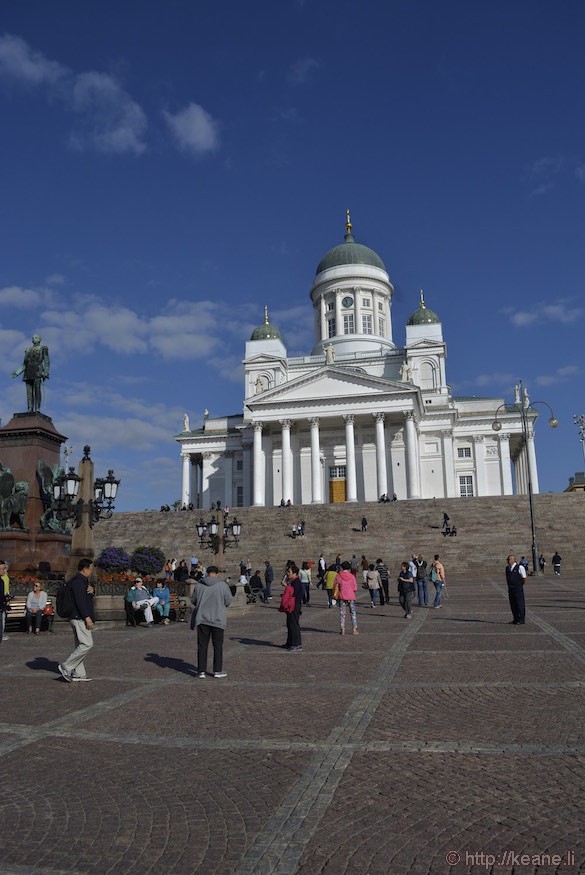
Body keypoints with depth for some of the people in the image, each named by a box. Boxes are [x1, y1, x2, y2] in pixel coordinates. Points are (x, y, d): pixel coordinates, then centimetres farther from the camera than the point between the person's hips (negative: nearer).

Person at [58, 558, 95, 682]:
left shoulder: (82, 580, 18)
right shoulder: (78, 581, -15)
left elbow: (87, 597, 23)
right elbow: (80, 601, -22)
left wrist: (91, 590, 0)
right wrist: (87, 617, -24)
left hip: (79, 618, 11)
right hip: (79, 618, -11)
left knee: (81, 645, 12)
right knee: (87, 644, -12)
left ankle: (79, 673, 15)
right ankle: (66, 667, -7)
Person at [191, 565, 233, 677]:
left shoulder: (199, 585, -2)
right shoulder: (222, 585, -9)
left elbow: (193, 600, 7)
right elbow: (228, 601, -5)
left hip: (202, 619, 2)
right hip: (218, 619, -2)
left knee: (202, 645, 8)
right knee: (218, 645, 9)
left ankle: (201, 671, 10)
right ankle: (217, 671, 12)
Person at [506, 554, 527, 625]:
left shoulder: (520, 567, -10)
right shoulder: (507, 568, 10)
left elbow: (524, 578, -3)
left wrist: (519, 585, 6)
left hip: (518, 589, -7)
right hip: (510, 589, 7)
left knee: (520, 604, -2)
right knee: (513, 605, 11)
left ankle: (521, 620, 6)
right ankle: (515, 619, 20)